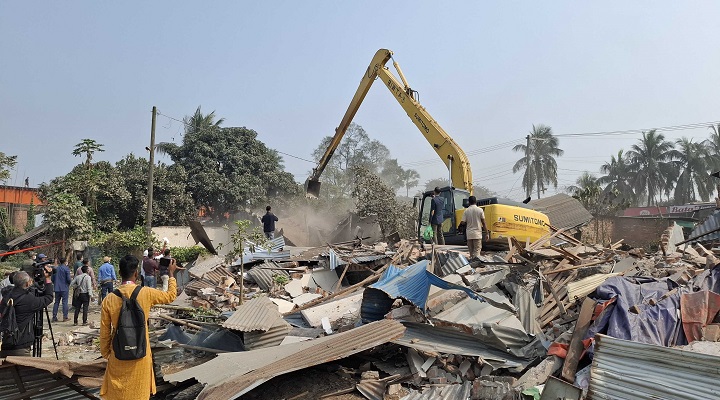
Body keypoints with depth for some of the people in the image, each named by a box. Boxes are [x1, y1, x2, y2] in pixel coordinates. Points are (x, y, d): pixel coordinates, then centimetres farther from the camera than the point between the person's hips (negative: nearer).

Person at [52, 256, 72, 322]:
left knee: (56, 302, 10)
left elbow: (52, 278, 8)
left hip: (57, 288, 4)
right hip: (64, 288, -4)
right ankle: (65, 317, 0)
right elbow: (68, 279, -13)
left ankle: (54, 317, 11)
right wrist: (71, 280, 8)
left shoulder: (56, 268, 3)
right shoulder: (66, 268, -9)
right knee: (65, 302, 0)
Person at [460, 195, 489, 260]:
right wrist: (486, 233, 5)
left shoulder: (466, 211, 0)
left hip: (469, 234, 2)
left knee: (471, 250, 11)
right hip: (477, 233, -2)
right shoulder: (480, 210, -3)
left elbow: (463, 222, -3)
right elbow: (483, 223, -2)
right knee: (477, 250, -5)